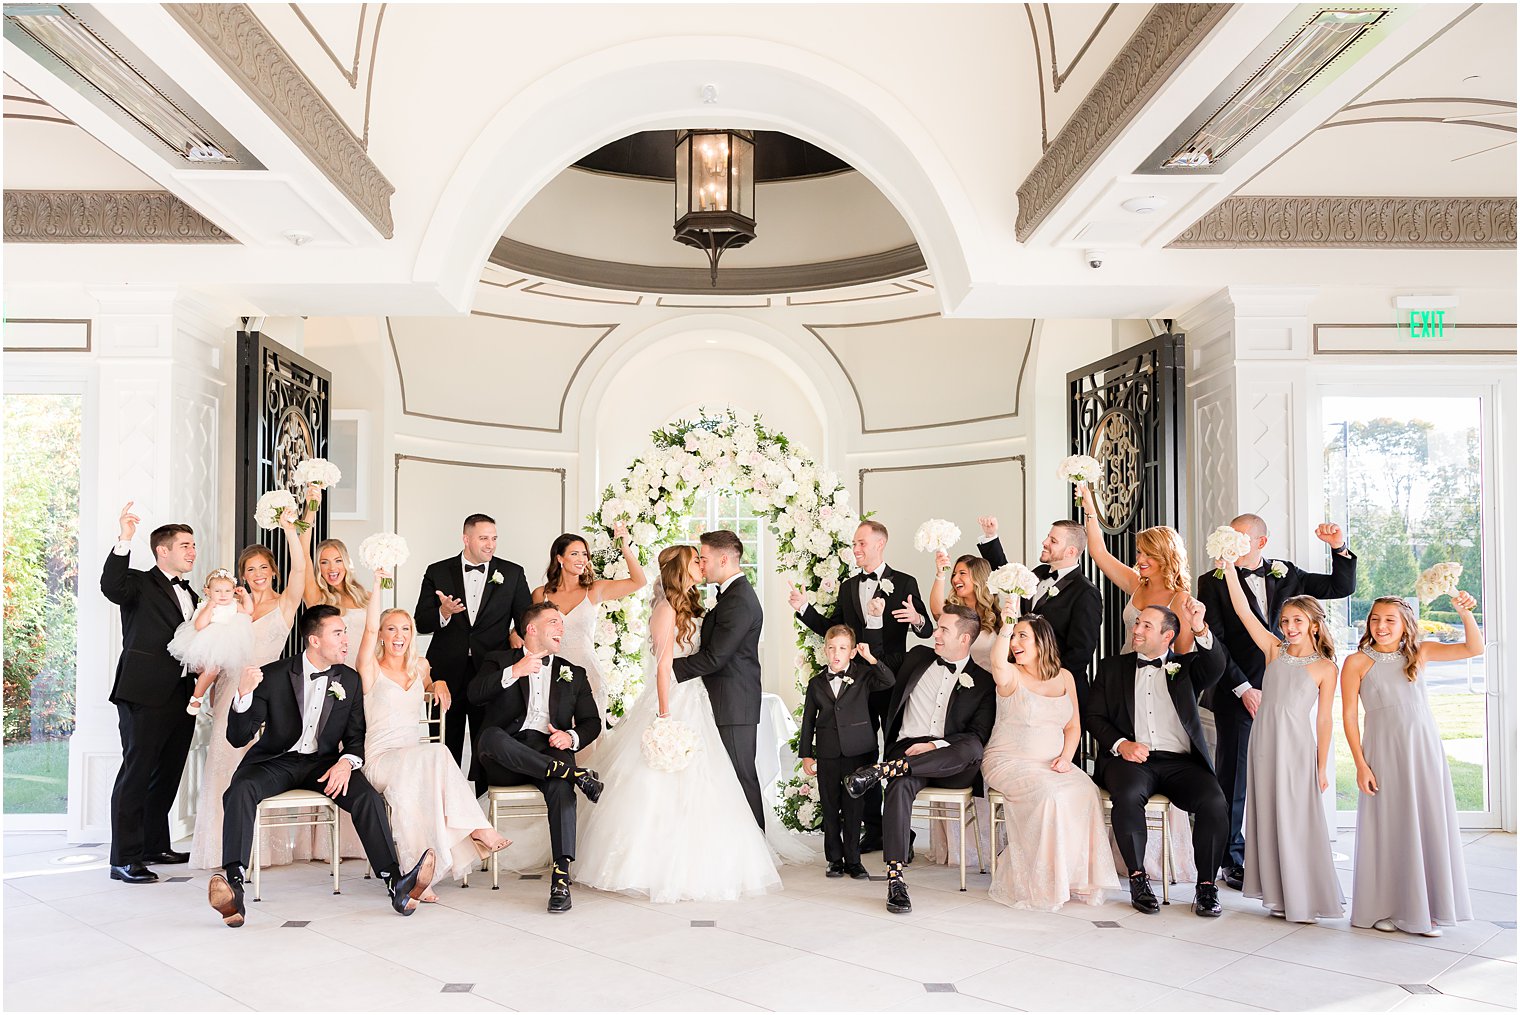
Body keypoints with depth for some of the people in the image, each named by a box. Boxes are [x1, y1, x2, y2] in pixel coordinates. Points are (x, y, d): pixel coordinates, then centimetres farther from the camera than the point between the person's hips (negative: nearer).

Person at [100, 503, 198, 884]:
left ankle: (156, 846, 27)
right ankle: (124, 859, -4)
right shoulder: (140, 584, -3)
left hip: (182, 695, 8)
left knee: (167, 774, 15)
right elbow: (111, 586, -27)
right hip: (145, 695, -8)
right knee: (136, 773, -6)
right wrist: (124, 541, -36)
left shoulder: (188, 594, 20)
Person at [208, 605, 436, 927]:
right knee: (240, 790, -33)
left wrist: (347, 761, -16)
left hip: (324, 762, 2)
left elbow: (357, 737, 8)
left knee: (368, 797, -26)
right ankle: (233, 887, -41)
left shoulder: (350, 680, 4)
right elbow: (238, 737, -9)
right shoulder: (274, 675, -7)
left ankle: (396, 883, -31)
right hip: (276, 761, -2)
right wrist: (244, 695, -28)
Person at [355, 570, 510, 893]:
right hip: (380, 759, -4)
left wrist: (439, 685, 15)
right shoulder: (372, 670, 1)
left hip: (414, 759, 4)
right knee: (435, 752, -33)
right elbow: (370, 628, -15)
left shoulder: (420, 668, 16)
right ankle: (476, 827, -32)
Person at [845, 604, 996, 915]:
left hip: (951, 764, -1)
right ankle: (895, 880, -38)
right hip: (908, 748, 1)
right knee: (900, 785, -34)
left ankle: (880, 771, -38)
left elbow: (977, 736, -2)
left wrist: (935, 746, -15)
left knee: (972, 748, -37)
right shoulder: (918, 658, 18)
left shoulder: (983, 681, 8)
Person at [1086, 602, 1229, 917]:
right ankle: (1138, 879, -17)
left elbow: (1216, 666, -6)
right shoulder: (1112, 667, 18)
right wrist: (1121, 744, -7)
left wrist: (1200, 630, -25)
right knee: (1127, 795, -33)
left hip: (1180, 762, 1)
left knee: (1214, 802, -27)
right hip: (1130, 758, 0)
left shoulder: (1185, 666, 16)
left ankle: (1207, 885, -13)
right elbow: (1094, 717, 12)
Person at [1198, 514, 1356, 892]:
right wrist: (1243, 689, -10)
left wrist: (1339, 548, 1)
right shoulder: (1214, 582, 0)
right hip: (1237, 695, -3)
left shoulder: (1285, 575, 10)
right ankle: (1233, 861, 12)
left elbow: (1341, 588, 16)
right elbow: (1214, 644, -5)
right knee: (1234, 779, 3)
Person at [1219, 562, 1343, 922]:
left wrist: (1322, 767, -1)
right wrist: (1229, 570, -6)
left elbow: (1324, 720, 0)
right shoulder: (1274, 651, 6)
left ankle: (1308, 898, 11)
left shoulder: (1325, 668, -1)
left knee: (1299, 822, -1)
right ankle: (1280, 895, 18)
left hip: (1297, 750, -3)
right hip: (1264, 745, 3)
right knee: (1269, 820, 8)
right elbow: (1244, 612, 0)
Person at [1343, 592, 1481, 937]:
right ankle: (1384, 908, 14)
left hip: (1425, 752, 3)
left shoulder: (1419, 653, 5)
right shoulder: (1357, 662, -4)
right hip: (1384, 754, -3)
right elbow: (1349, 715, -4)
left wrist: (1465, 613, -12)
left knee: (1428, 826, 7)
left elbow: (1474, 649, 2)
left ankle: (1423, 908, 19)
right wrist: (1361, 764, -8)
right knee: (1388, 828, 3)